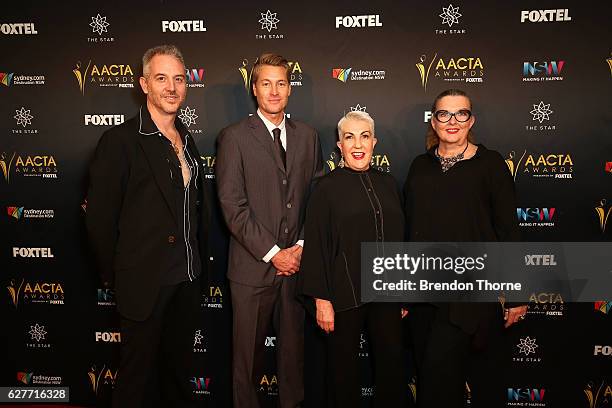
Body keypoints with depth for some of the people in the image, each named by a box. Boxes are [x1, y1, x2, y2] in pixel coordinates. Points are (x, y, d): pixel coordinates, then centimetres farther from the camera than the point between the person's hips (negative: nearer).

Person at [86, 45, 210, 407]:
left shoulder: (187, 140, 9)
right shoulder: (121, 140, -12)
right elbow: (100, 218, -11)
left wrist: (200, 265, 11)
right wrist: (115, 277, -6)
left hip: (187, 281, 6)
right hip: (144, 282, -6)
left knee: (178, 368, 20)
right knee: (138, 376, 11)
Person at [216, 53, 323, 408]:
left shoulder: (308, 136, 9)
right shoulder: (235, 137, -3)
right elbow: (233, 206, -9)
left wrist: (302, 246, -3)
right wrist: (273, 253, -12)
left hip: (298, 261, 3)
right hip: (253, 266, -3)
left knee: (294, 348, 15)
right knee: (249, 354, 10)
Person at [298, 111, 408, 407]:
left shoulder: (387, 183, 7)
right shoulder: (327, 188, -6)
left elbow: (398, 238, 12)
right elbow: (316, 246, -8)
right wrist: (321, 298, -10)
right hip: (344, 292, -4)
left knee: (392, 360, 10)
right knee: (344, 365, 11)